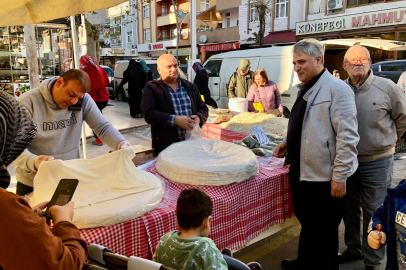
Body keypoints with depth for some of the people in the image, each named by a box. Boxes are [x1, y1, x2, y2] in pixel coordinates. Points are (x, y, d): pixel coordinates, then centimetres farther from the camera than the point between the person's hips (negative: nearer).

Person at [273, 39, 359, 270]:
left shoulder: (336, 89, -15)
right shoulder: (306, 88, 12)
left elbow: (347, 137, -20)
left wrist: (339, 176, -20)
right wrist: (287, 144, 7)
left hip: (324, 178, -8)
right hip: (302, 172, 9)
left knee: (323, 231, 9)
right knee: (307, 224, 24)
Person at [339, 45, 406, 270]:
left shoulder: (386, 87, -8)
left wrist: (386, 141, 8)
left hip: (377, 162, -3)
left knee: (373, 214, 6)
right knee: (349, 210, 18)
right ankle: (353, 249, 38)